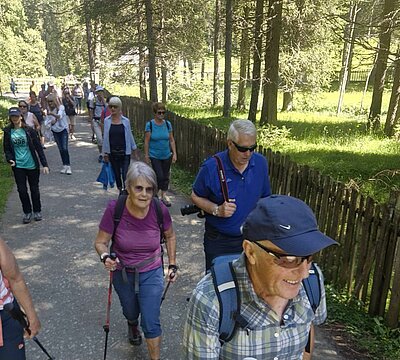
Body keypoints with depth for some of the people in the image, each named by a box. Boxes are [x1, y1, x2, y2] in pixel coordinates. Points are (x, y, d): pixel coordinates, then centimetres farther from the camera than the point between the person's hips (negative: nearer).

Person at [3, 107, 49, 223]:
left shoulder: (29, 130, -5)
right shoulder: (8, 132, 1)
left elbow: (39, 148, -4)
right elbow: (7, 149, 8)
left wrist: (44, 164, -8)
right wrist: (10, 159, -12)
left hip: (32, 165, -2)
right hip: (18, 166, 2)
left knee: (34, 189, 10)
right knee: (22, 190, 5)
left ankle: (37, 211, 27)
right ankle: (27, 212, 22)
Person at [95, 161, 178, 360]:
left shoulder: (160, 209, -23)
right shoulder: (114, 209, -28)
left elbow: (170, 236, -2)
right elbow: (100, 242, -15)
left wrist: (172, 265, 1)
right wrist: (106, 258, -35)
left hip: (151, 273, -1)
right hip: (122, 273, 1)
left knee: (151, 323, 0)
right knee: (131, 312, 28)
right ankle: (132, 325, 65)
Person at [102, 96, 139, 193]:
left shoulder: (126, 121, -3)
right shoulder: (107, 121, 1)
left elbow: (130, 136, 7)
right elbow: (105, 138, 5)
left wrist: (134, 150, 12)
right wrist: (105, 153, 5)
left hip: (125, 153, -2)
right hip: (113, 153, 2)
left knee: (125, 176, -10)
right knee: (117, 175, 12)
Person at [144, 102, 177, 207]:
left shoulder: (168, 124, -1)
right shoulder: (150, 124, -10)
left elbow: (171, 140, 4)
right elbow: (146, 141, -7)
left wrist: (174, 153, 0)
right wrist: (146, 155, -6)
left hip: (167, 155, 3)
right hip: (155, 156, -3)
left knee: (165, 176, 10)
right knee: (159, 176, -7)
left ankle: (163, 195, 27)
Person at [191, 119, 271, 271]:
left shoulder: (261, 163, -5)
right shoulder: (211, 167, -17)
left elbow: (265, 199, 7)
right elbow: (196, 196, -4)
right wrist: (217, 210, -21)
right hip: (218, 240, -3)